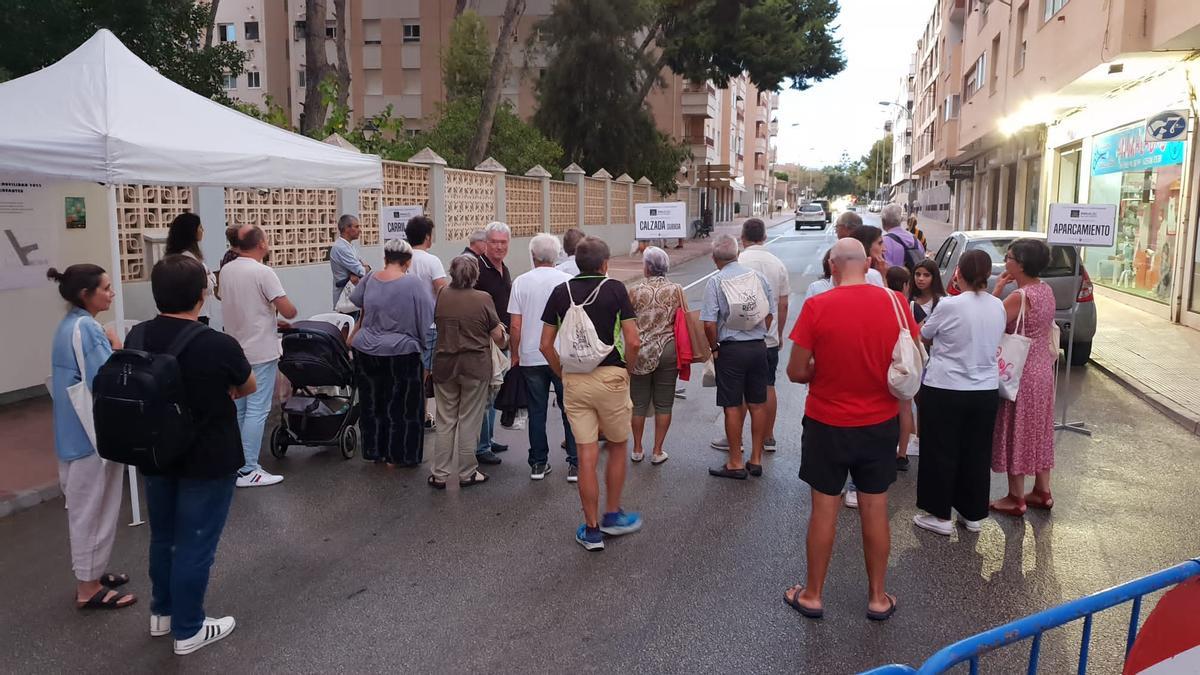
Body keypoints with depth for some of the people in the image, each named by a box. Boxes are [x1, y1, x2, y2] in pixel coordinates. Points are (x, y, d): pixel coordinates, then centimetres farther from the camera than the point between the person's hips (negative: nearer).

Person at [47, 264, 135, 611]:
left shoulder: (70, 325, 10)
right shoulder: (86, 328, -22)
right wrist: (116, 348, -12)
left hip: (78, 431, 10)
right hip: (92, 434, -10)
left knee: (86, 507, 20)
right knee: (93, 509, 1)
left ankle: (90, 573, 33)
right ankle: (89, 588, 12)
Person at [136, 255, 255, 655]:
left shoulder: (138, 337, -6)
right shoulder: (218, 345, -24)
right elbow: (249, 388, -5)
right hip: (207, 460, -6)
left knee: (162, 536, 22)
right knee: (195, 544, 7)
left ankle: (162, 613, 40)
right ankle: (188, 630, 21)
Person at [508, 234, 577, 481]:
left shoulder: (521, 282, -2)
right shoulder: (568, 281, -4)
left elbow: (515, 325, -2)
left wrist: (515, 354, 11)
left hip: (531, 357, 1)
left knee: (537, 411, 10)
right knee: (569, 410, 7)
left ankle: (538, 463, 15)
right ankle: (575, 464, 7)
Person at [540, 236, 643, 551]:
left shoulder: (560, 292, 5)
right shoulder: (615, 289, -4)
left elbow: (546, 345, 5)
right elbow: (633, 341, -9)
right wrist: (625, 369, 6)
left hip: (574, 381, 3)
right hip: (610, 376, -2)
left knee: (586, 457, 6)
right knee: (617, 447, 17)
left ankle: (592, 530, 13)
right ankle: (613, 516, 28)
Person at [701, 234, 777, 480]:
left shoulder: (716, 281, -10)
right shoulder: (758, 276, 2)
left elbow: (709, 324, -15)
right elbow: (770, 314, 8)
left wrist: (714, 348, 1)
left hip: (730, 349, -4)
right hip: (759, 346, 4)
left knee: (733, 407, 4)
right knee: (757, 404, 12)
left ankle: (736, 463, 12)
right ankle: (756, 460, 22)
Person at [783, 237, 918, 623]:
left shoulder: (817, 307, -16)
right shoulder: (895, 303, -7)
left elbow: (796, 372, -11)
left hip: (827, 423, -2)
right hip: (880, 423, 2)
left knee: (824, 509, 10)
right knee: (875, 509, 13)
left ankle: (812, 595, 24)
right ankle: (878, 598, 27)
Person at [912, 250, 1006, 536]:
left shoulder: (950, 305, -16)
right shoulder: (998, 307, 0)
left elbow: (924, 336, 0)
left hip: (945, 390, -5)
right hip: (987, 391, 5)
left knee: (941, 453, 7)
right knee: (977, 454, 15)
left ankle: (940, 515, 15)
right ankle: (973, 514, 25)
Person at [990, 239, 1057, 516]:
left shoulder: (1020, 297, -22)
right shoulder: (1046, 291, 4)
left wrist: (996, 291, -16)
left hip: (1022, 373, -9)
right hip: (1043, 369, 9)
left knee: (1016, 432, 3)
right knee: (1038, 430, 18)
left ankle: (1016, 498, 12)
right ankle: (1042, 491, 29)